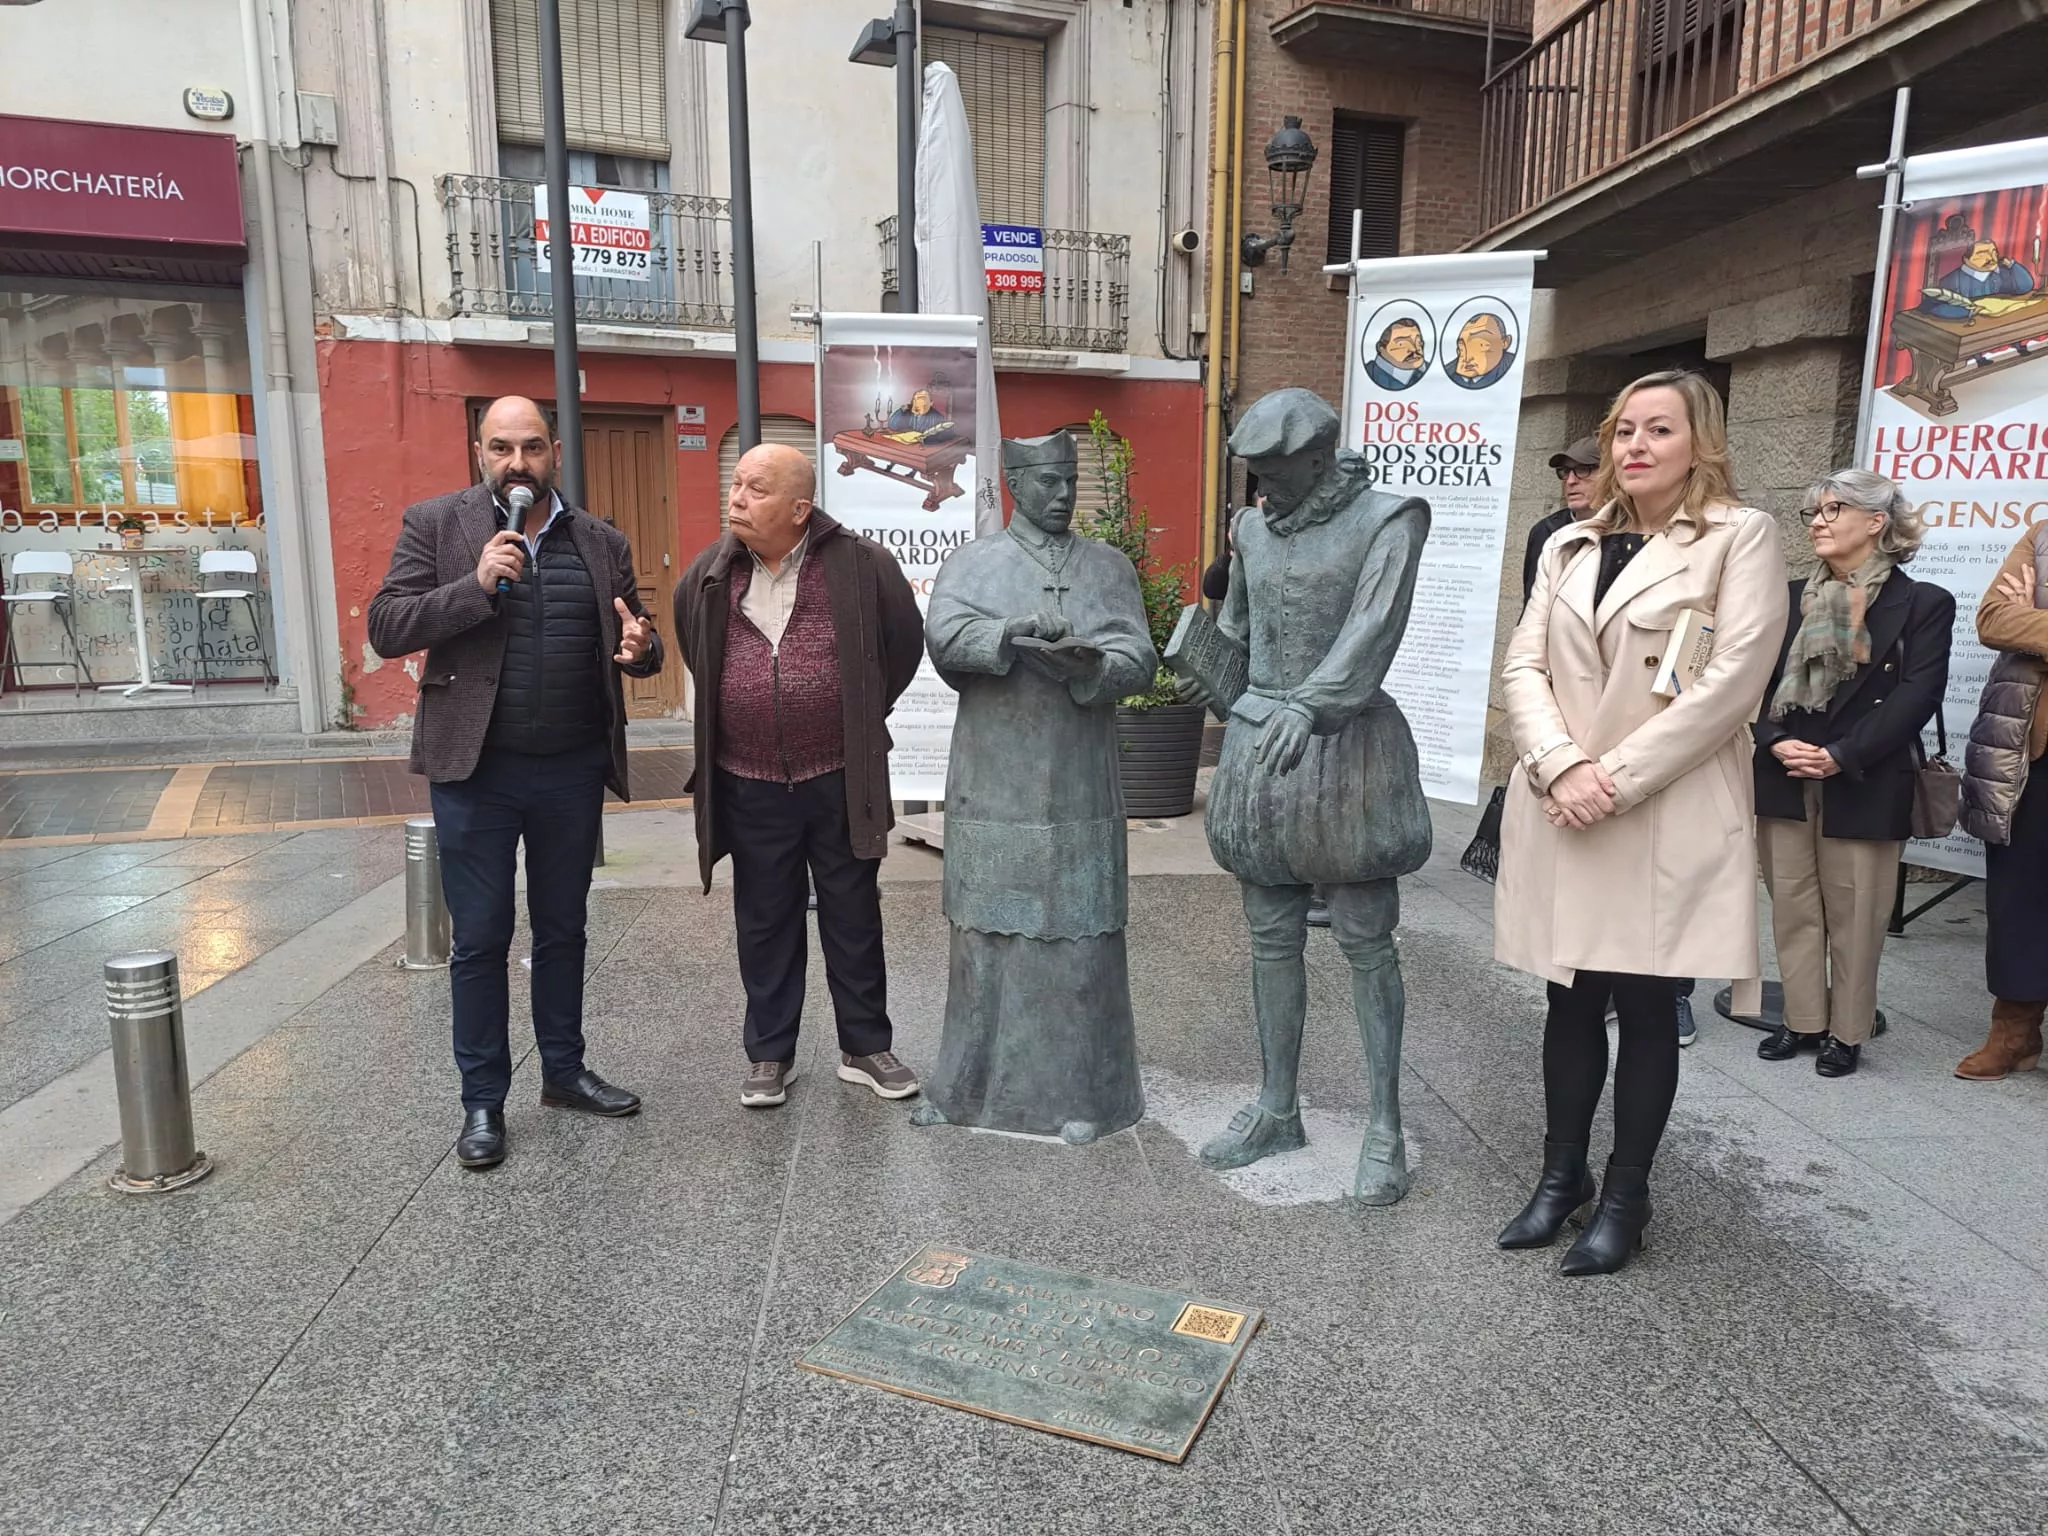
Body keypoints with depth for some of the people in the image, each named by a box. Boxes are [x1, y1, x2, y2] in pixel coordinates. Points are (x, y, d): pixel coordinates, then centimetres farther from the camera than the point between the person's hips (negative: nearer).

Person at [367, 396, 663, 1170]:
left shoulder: (602, 542, 6)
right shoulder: (435, 524, -1)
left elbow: (634, 642, 11)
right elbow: (385, 628, -7)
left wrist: (640, 648, -13)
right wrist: (475, 585, -21)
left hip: (573, 770, 3)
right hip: (477, 769, -3)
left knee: (563, 930, 16)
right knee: (480, 939, 6)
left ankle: (564, 1071, 32)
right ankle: (482, 1101, 20)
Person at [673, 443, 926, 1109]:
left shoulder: (861, 565, -9)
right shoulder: (709, 575, 0)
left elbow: (905, 642, 5)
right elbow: (695, 651, 20)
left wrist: (864, 715, 8)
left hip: (841, 780, -2)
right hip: (750, 785, 2)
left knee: (854, 917, 10)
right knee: (764, 923, 11)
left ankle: (865, 1047, 25)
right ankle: (769, 1054, 26)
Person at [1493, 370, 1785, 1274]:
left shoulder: (1742, 537, -1)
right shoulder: (1569, 545, 13)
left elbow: (1734, 679, -11)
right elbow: (1523, 665, 6)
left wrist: (1617, 777, -15)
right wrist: (1562, 765, -12)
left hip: (1669, 818, -4)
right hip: (1562, 815, 4)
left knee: (1645, 1006, 4)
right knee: (1571, 999, 11)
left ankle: (1625, 1197, 20)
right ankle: (1561, 1177, 26)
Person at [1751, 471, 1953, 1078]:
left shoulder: (1923, 603, 0)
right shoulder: (1791, 599, 11)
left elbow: (1917, 695, -9)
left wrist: (1840, 755, -18)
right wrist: (1777, 743, -13)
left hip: (1864, 788, -4)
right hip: (1784, 782, 4)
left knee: (1853, 915, 4)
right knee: (1793, 909, 9)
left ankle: (1847, 1033, 18)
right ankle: (1803, 1022, 21)